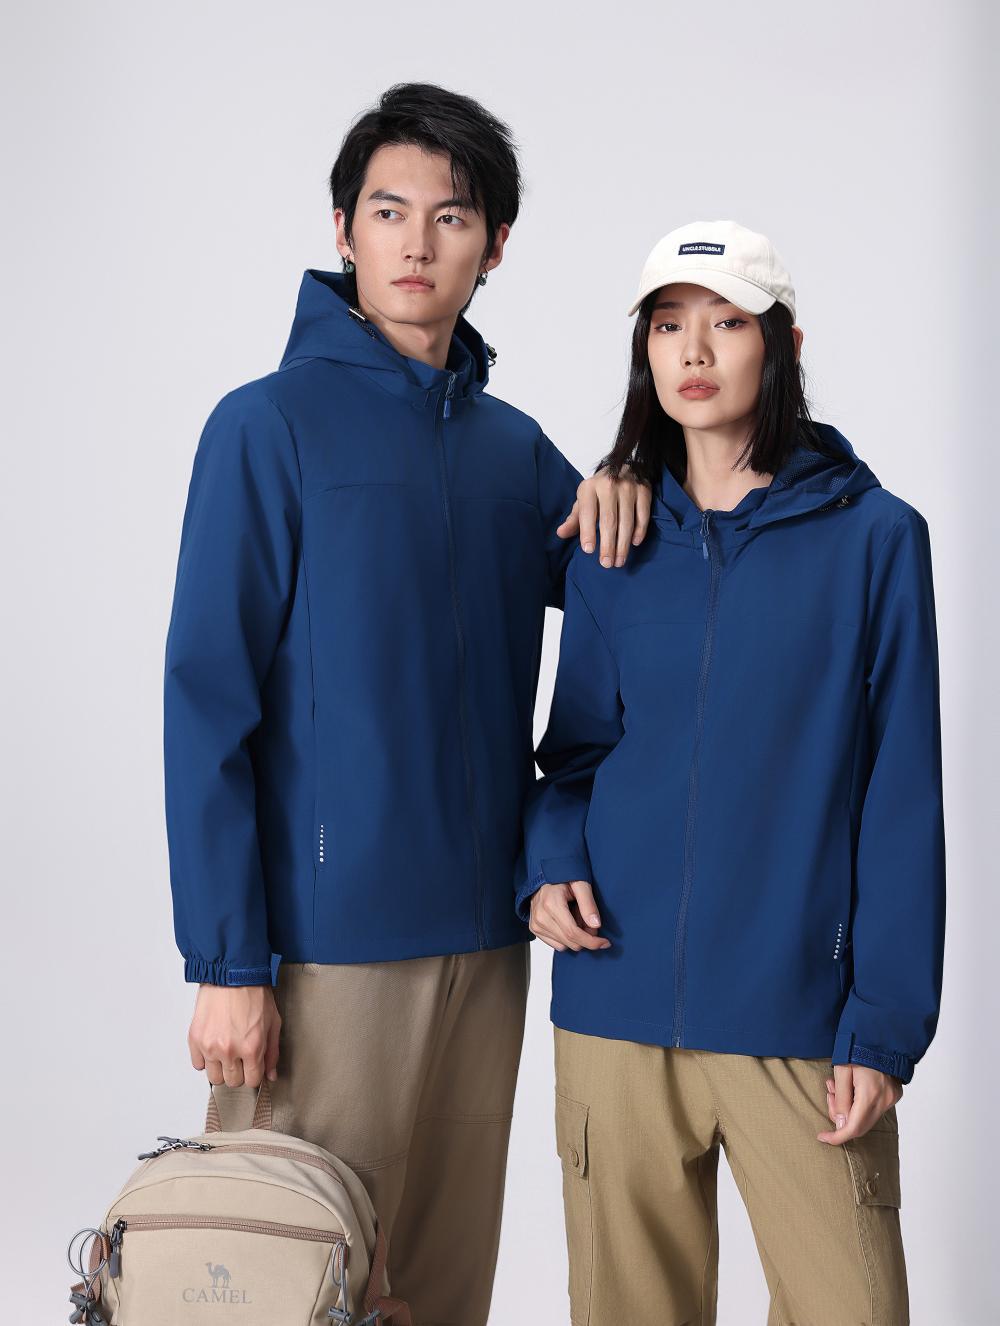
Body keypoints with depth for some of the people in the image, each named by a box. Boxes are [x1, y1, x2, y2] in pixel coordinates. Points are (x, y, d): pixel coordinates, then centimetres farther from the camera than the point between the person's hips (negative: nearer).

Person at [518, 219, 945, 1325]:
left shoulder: (872, 536, -1)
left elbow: (901, 798, -2)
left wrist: (884, 1028, -7)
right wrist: (550, 864, -5)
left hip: (800, 1017, -3)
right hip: (620, 1007, 3)